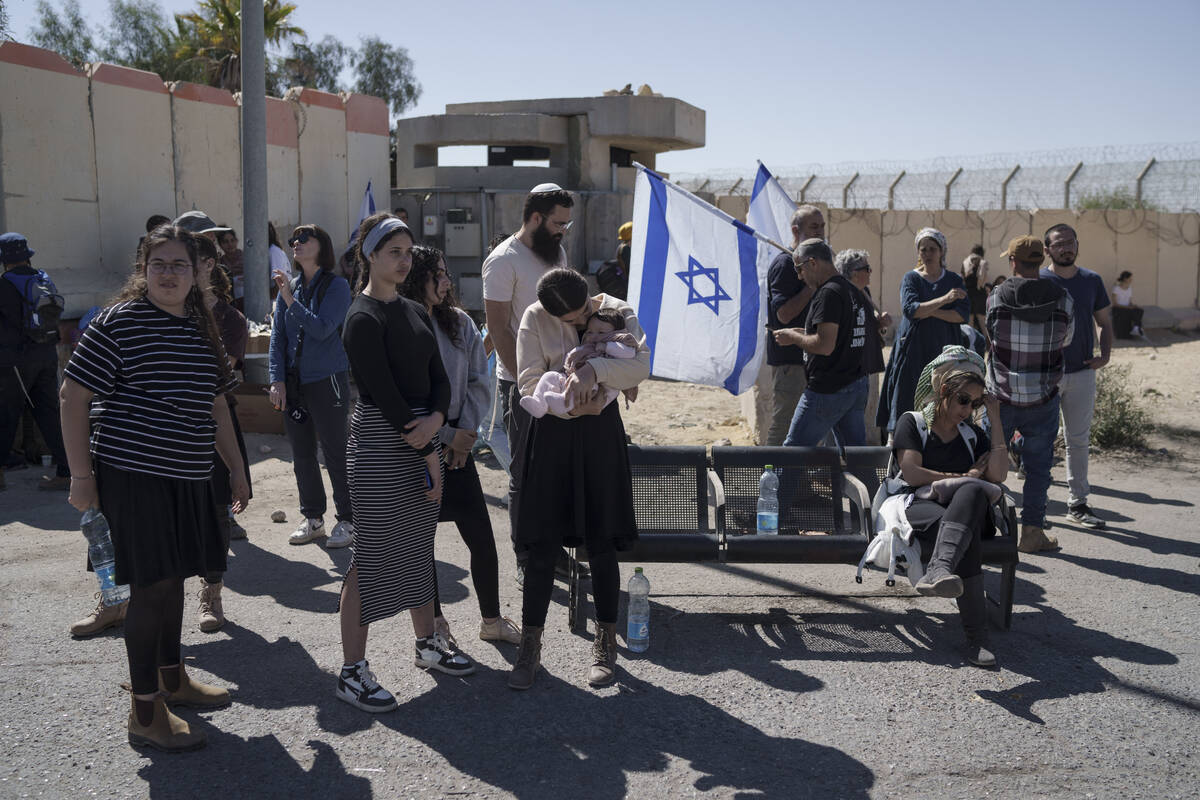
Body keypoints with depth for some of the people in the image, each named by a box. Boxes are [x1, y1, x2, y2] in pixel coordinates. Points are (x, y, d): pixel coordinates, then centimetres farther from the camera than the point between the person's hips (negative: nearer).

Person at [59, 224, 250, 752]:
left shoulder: (202, 330, 12)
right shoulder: (118, 323, -9)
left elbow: (215, 405, 19)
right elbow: (74, 397, -9)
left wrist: (236, 469, 18)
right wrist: (81, 475, -12)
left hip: (186, 477, 7)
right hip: (133, 475, -7)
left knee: (172, 578, 17)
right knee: (153, 584, -5)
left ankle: (171, 678, 35)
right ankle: (144, 712, 6)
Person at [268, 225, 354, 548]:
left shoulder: (337, 286, -6)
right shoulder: (289, 288, 9)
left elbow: (322, 328, -18)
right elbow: (277, 337, 9)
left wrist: (290, 301, -18)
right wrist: (277, 380, 1)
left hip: (328, 381, -5)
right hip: (294, 384, 5)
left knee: (335, 453, 0)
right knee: (302, 455, 11)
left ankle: (347, 520, 11)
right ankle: (312, 518, 25)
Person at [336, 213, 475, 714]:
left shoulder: (415, 312, 13)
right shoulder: (363, 319, -12)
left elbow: (438, 378, 10)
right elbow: (385, 395, -16)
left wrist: (435, 420, -11)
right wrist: (427, 453, -14)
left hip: (422, 439, 8)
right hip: (379, 444, -8)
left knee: (419, 546, 18)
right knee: (372, 557, -3)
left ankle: (427, 644, 32)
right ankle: (352, 671, 7)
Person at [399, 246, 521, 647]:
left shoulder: (460, 323, 4)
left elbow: (479, 382, 7)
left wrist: (465, 434, -5)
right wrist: (447, 434, -12)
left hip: (456, 446, 4)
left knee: (482, 538, 4)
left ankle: (492, 620, 21)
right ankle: (433, 621, 27)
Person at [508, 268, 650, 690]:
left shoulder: (618, 311, -2)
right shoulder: (535, 318, -4)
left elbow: (641, 365, -15)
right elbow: (529, 382, -5)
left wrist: (593, 369, -28)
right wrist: (572, 402, -17)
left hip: (601, 433, 0)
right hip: (552, 434, 0)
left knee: (601, 544, 6)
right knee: (543, 546, 2)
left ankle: (605, 643, 21)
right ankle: (530, 645, 16)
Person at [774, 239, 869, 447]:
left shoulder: (828, 293, -15)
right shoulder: (854, 292, 14)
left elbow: (825, 346, -23)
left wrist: (793, 337, -8)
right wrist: (803, 333, 19)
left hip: (828, 390, -9)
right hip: (858, 385, 9)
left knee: (793, 449, -1)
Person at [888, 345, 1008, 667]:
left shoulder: (972, 433, 27)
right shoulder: (912, 422, 16)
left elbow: (998, 475, 8)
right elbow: (911, 472, 0)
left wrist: (995, 420, 10)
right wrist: (963, 477, 3)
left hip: (967, 508, 3)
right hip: (919, 506, -2)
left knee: (974, 492, -41)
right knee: (965, 535, -41)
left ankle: (939, 570, -64)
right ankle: (977, 637, -54)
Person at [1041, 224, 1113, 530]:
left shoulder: (1092, 281, 6)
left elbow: (1105, 322, 14)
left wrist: (1105, 354, -2)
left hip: (1083, 372, 3)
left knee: (1078, 440, 8)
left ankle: (1077, 504, 17)